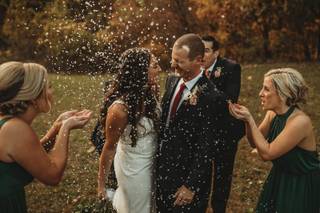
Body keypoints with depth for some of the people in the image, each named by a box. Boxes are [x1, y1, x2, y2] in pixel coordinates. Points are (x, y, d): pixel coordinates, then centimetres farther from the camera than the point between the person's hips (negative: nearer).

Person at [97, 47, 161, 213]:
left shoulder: (149, 94, -10)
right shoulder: (120, 108, -29)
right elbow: (109, 147, -17)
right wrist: (101, 184, -9)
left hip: (150, 162, 7)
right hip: (134, 168, -7)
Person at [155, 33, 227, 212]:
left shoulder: (211, 98, -22)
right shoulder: (172, 81, 1)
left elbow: (205, 149, -20)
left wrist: (191, 186, -17)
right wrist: (157, 156, 11)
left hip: (186, 175, -7)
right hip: (162, 170, 7)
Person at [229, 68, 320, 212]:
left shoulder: (300, 121, -28)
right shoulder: (273, 114, -6)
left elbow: (266, 153, -25)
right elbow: (255, 143, 6)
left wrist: (250, 119, -25)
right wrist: (247, 121, -12)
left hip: (301, 187, -7)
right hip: (278, 179, 7)